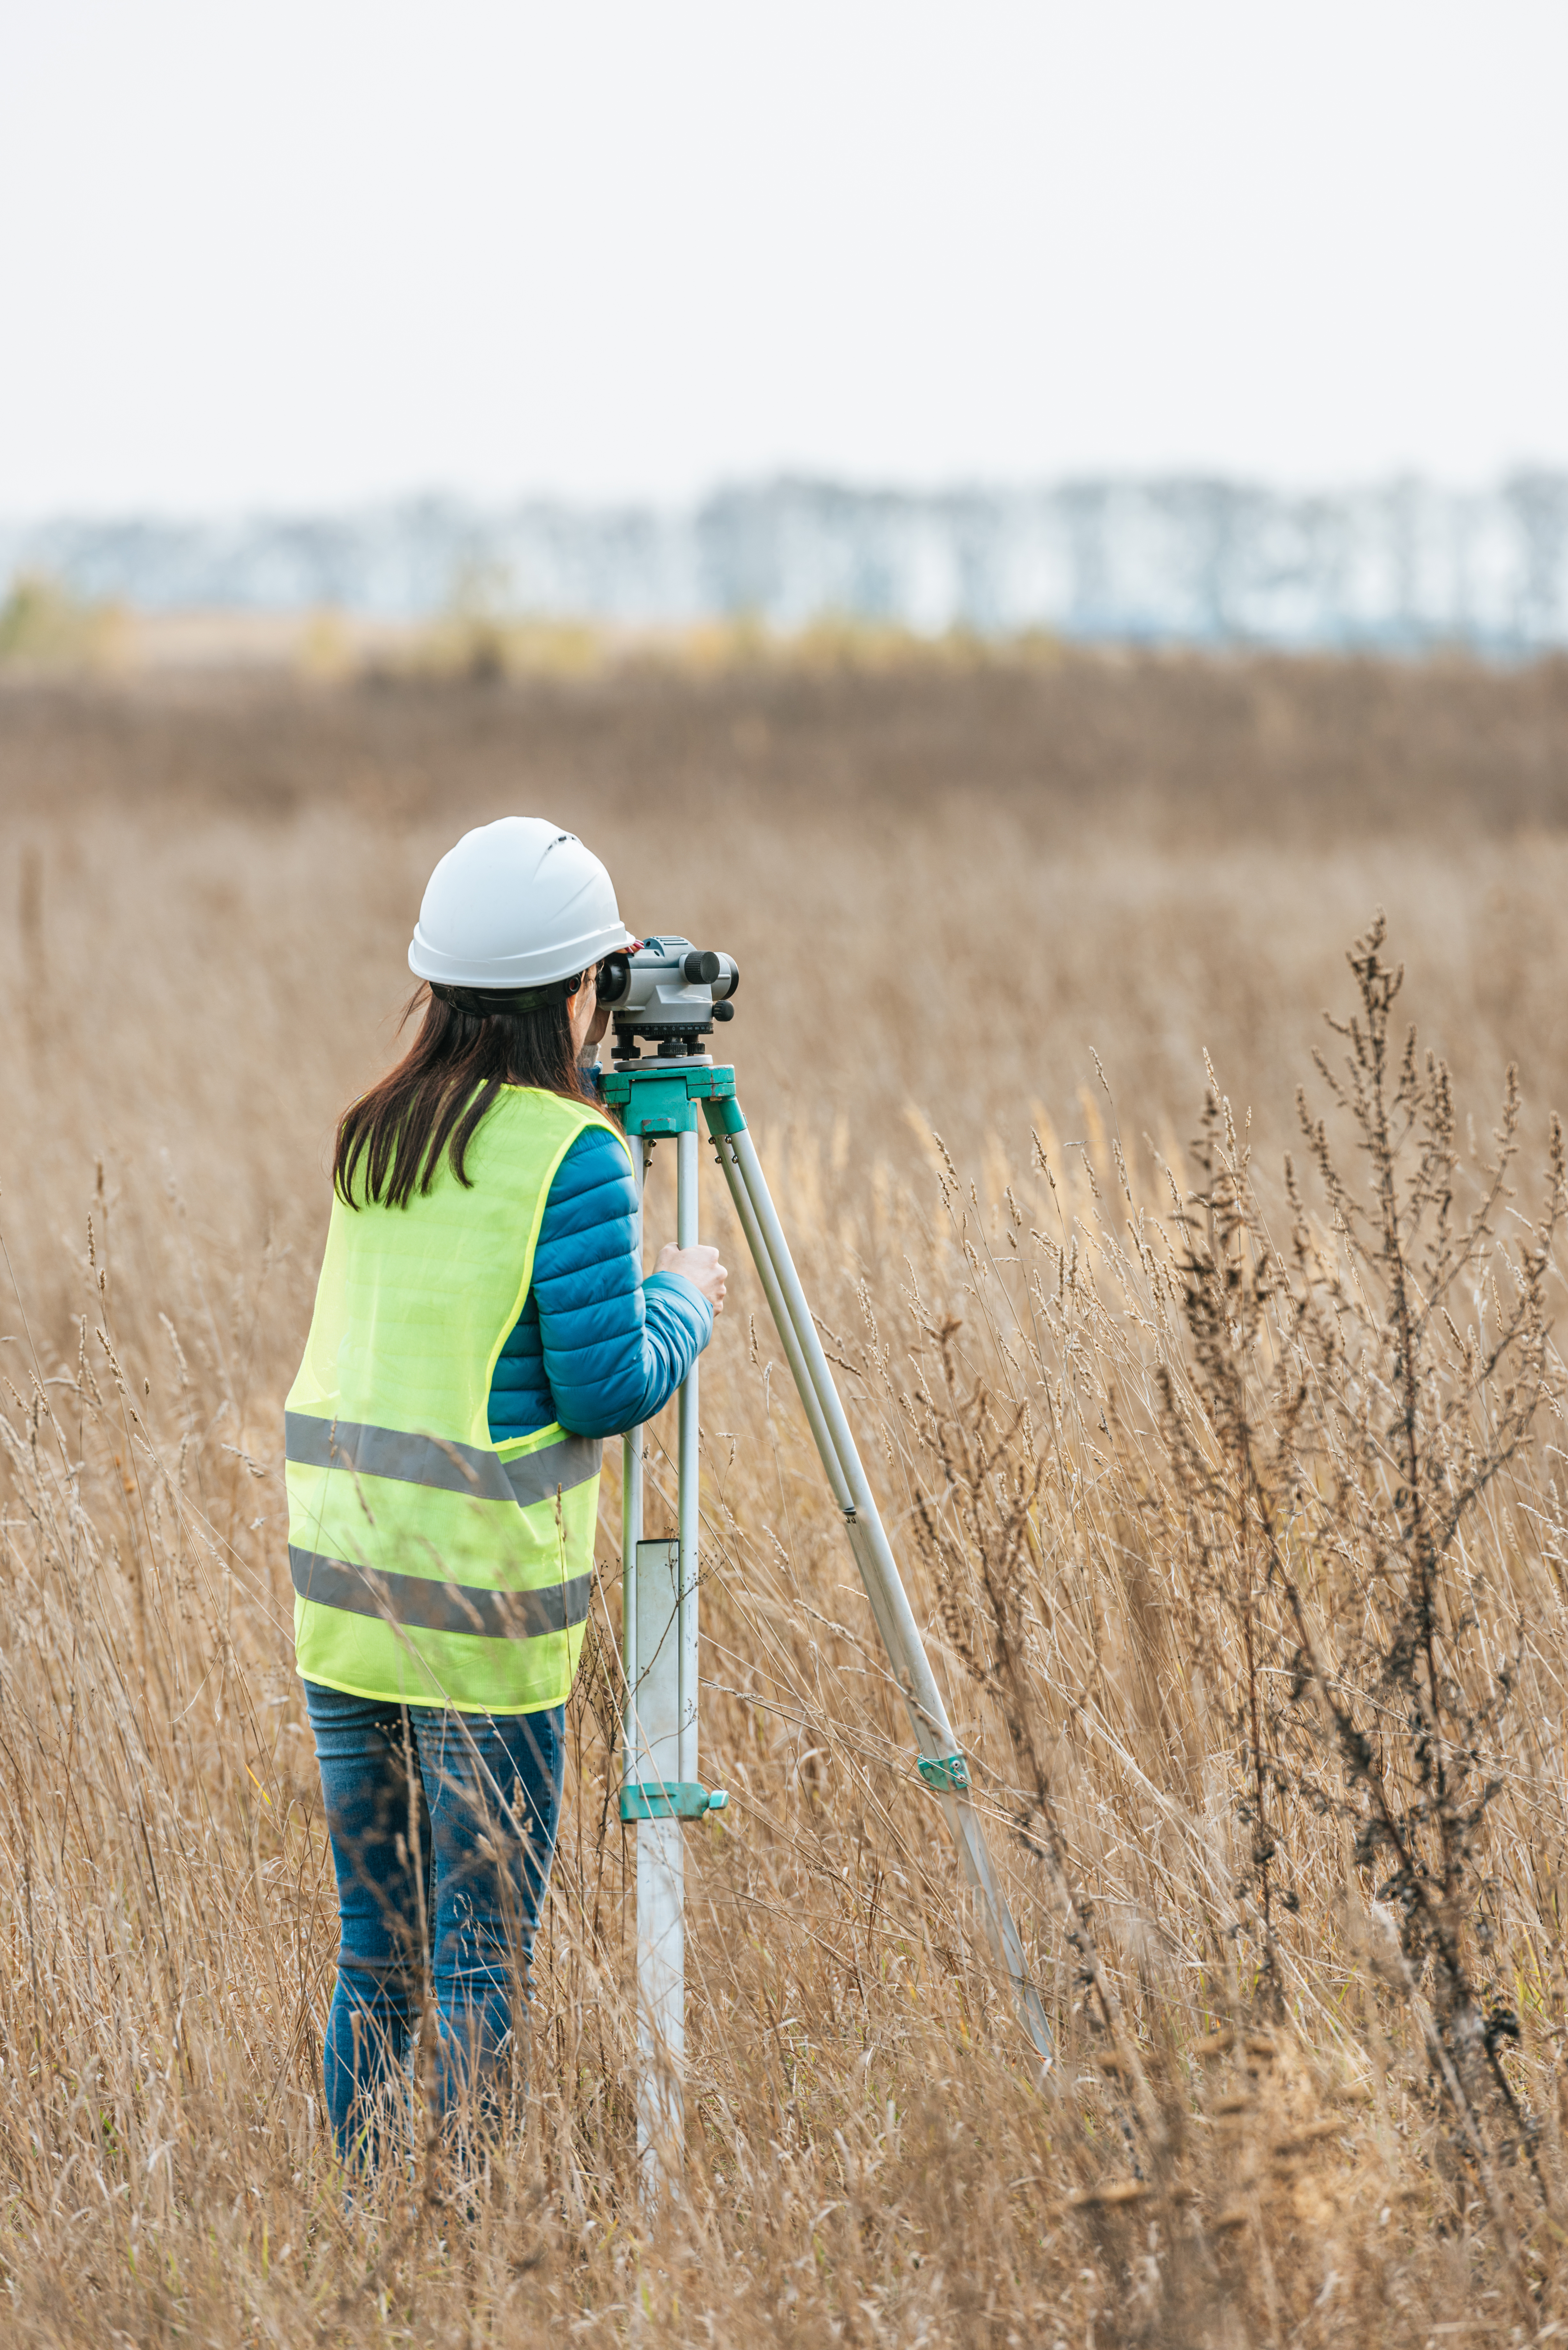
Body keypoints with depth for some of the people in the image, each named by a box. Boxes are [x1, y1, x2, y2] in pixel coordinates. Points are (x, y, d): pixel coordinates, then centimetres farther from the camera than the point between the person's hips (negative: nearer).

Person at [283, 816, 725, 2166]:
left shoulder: (373, 1136, 10)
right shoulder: (571, 1157, -11)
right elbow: (606, 1389, -13)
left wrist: (592, 1086, 25)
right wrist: (684, 1304, 7)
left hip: (338, 1579, 7)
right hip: (483, 1600, -6)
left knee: (375, 1942, 14)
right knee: (482, 1952, 1)